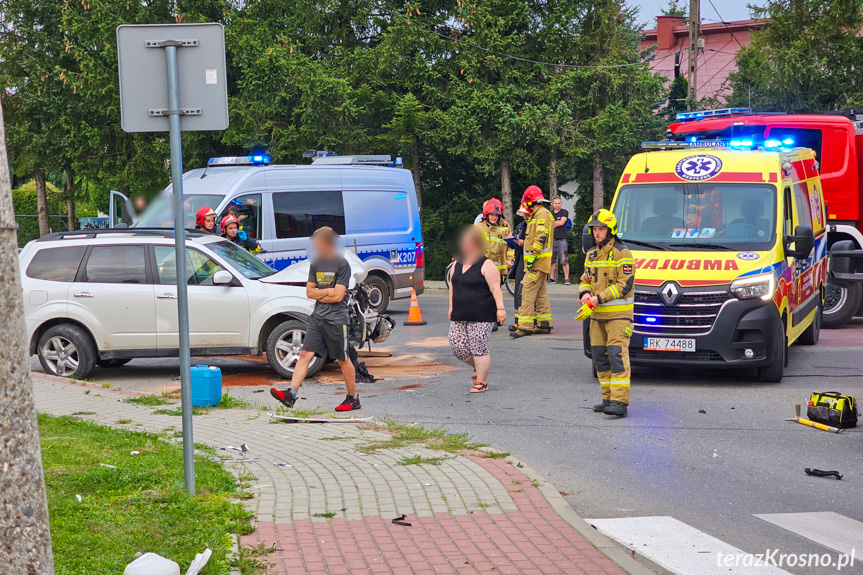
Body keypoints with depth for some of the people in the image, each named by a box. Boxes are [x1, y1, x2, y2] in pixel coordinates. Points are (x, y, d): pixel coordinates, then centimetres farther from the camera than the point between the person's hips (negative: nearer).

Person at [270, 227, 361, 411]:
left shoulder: (342, 264, -10)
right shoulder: (315, 263, 10)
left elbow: (337, 296, -15)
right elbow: (309, 292, 9)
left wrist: (319, 294, -3)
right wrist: (328, 291, -5)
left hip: (336, 319, -6)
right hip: (317, 318, 6)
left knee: (343, 360, 5)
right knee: (305, 354, -6)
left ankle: (353, 398, 18)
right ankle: (290, 393, -13)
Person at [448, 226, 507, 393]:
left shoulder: (486, 265, -8)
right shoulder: (457, 265, 13)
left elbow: (495, 288, -12)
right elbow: (452, 287, 20)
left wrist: (500, 309, -17)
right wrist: (451, 307, 18)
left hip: (481, 316, -7)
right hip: (459, 316, 7)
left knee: (478, 348, -5)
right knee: (457, 347, 5)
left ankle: (481, 381, 7)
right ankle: (478, 367, 29)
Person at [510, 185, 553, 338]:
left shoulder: (542, 214, -13)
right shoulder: (537, 215, 20)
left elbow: (541, 238, -21)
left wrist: (532, 256, -22)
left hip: (538, 262, -11)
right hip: (538, 262, 11)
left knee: (527, 291, -13)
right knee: (540, 293, 13)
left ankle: (525, 326, -16)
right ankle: (544, 324, 18)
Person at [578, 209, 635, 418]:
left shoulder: (622, 254, -10)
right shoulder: (591, 255, 15)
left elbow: (625, 285, -14)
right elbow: (585, 279, 20)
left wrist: (600, 297, -19)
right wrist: (585, 293, -3)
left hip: (618, 314, -8)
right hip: (597, 315, 8)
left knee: (617, 356, -13)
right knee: (599, 356, 9)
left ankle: (620, 402, -16)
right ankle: (608, 398, 17)